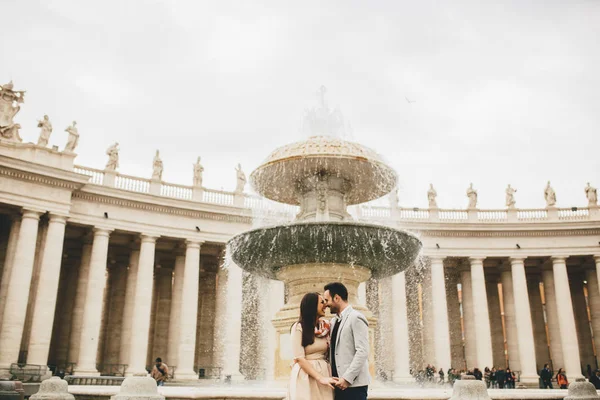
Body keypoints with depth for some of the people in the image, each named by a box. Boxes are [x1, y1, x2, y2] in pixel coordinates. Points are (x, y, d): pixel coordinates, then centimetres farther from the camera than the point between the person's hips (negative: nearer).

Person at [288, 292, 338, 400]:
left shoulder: (326, 327, 9)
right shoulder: (299, 328, -7)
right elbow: (299, 358, -13)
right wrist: (320, 378, -18)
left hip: (324, 373, 5)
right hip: (305, 376, -5)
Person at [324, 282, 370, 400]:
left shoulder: (356, 318, -9)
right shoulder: (334, 321, 16)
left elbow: (362, 352, -17)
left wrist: (347, 378, -19)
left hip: (354, 384, -7)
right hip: (339, 383, 7)